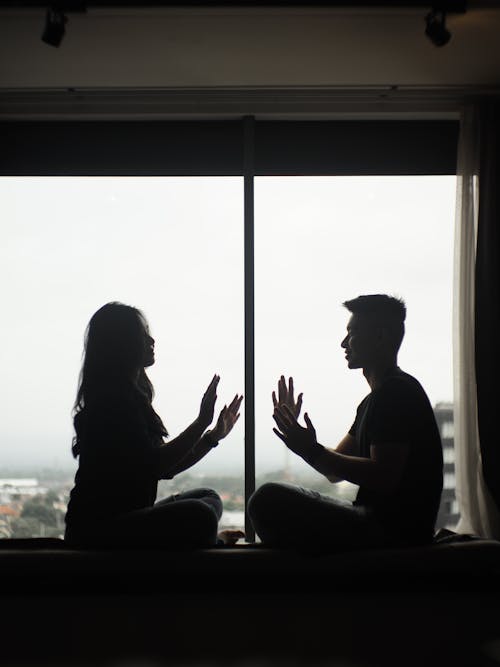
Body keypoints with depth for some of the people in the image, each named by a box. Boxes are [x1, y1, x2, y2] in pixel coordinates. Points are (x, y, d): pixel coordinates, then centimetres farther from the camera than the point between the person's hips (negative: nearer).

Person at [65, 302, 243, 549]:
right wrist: (202, 422, -18)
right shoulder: (112, 398, -14)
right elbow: (153, 466, -21)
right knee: (198, 516, -28)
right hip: (97, 529, -11)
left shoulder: (131, 396, 17)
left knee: (207, 498, 15)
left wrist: (214, 435, 13)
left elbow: (165, 467, 16)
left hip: (123, 519, 11)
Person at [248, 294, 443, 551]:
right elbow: (336, 471, 20)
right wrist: (296, 435, 10)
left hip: (393, 533, -11)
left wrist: (313, 452, -18)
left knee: (269, 499, -20)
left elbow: (383, 478, -23)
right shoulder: (374, 400, 20)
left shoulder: (398, 391, -14)